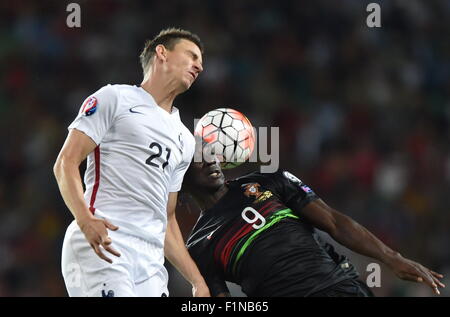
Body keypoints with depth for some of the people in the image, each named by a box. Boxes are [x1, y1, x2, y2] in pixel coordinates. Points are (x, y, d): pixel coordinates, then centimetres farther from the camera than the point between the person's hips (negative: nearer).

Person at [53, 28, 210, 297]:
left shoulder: (184, 141, 27)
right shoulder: (115, 99, 6)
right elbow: (66, 163, -3)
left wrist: (198, 282, 20)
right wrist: (85, 219, -21)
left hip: (150, 263, 7)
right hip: (99, 247, -7)